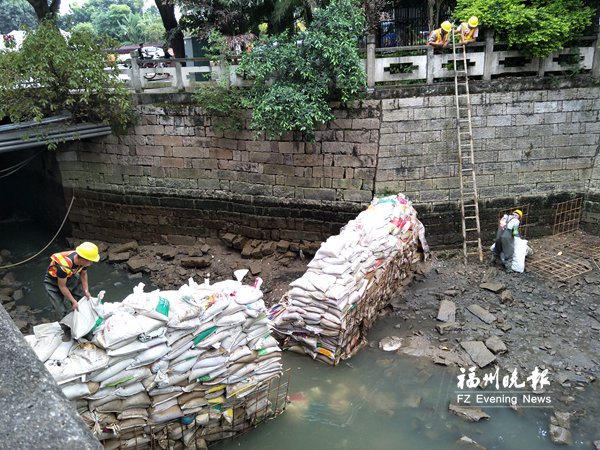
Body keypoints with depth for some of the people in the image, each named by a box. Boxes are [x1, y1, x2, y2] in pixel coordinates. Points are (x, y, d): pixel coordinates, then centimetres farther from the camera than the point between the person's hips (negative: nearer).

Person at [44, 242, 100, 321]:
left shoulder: (83, 260, -23)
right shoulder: (64, 266, -42)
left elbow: (83, 274, -2)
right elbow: (62, 286, -27)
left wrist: (86, 291, -7)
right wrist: (73, 301, -21)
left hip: (70, 276, 6)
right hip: (53, 282, -6)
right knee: (62, 311, -9)